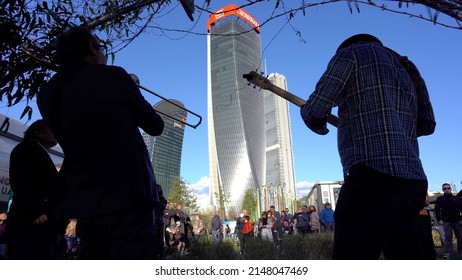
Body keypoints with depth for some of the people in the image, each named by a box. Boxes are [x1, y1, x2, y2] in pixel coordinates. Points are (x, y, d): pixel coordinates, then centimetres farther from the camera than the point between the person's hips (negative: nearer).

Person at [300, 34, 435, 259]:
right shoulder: (408, 68, 27)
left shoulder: (350, 53, 6)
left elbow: (313, 111, 1)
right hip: (413, 182, 8)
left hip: (373, 179, -8)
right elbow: (426, 124, 29)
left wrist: (321, 128, 23)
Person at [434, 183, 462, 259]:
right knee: (448, 237, -4)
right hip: (446, 222, -2)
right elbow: (437, 210, 0)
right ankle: (449, 253, -3)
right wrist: (439, 219, -10)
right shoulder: (439, 199, 3)